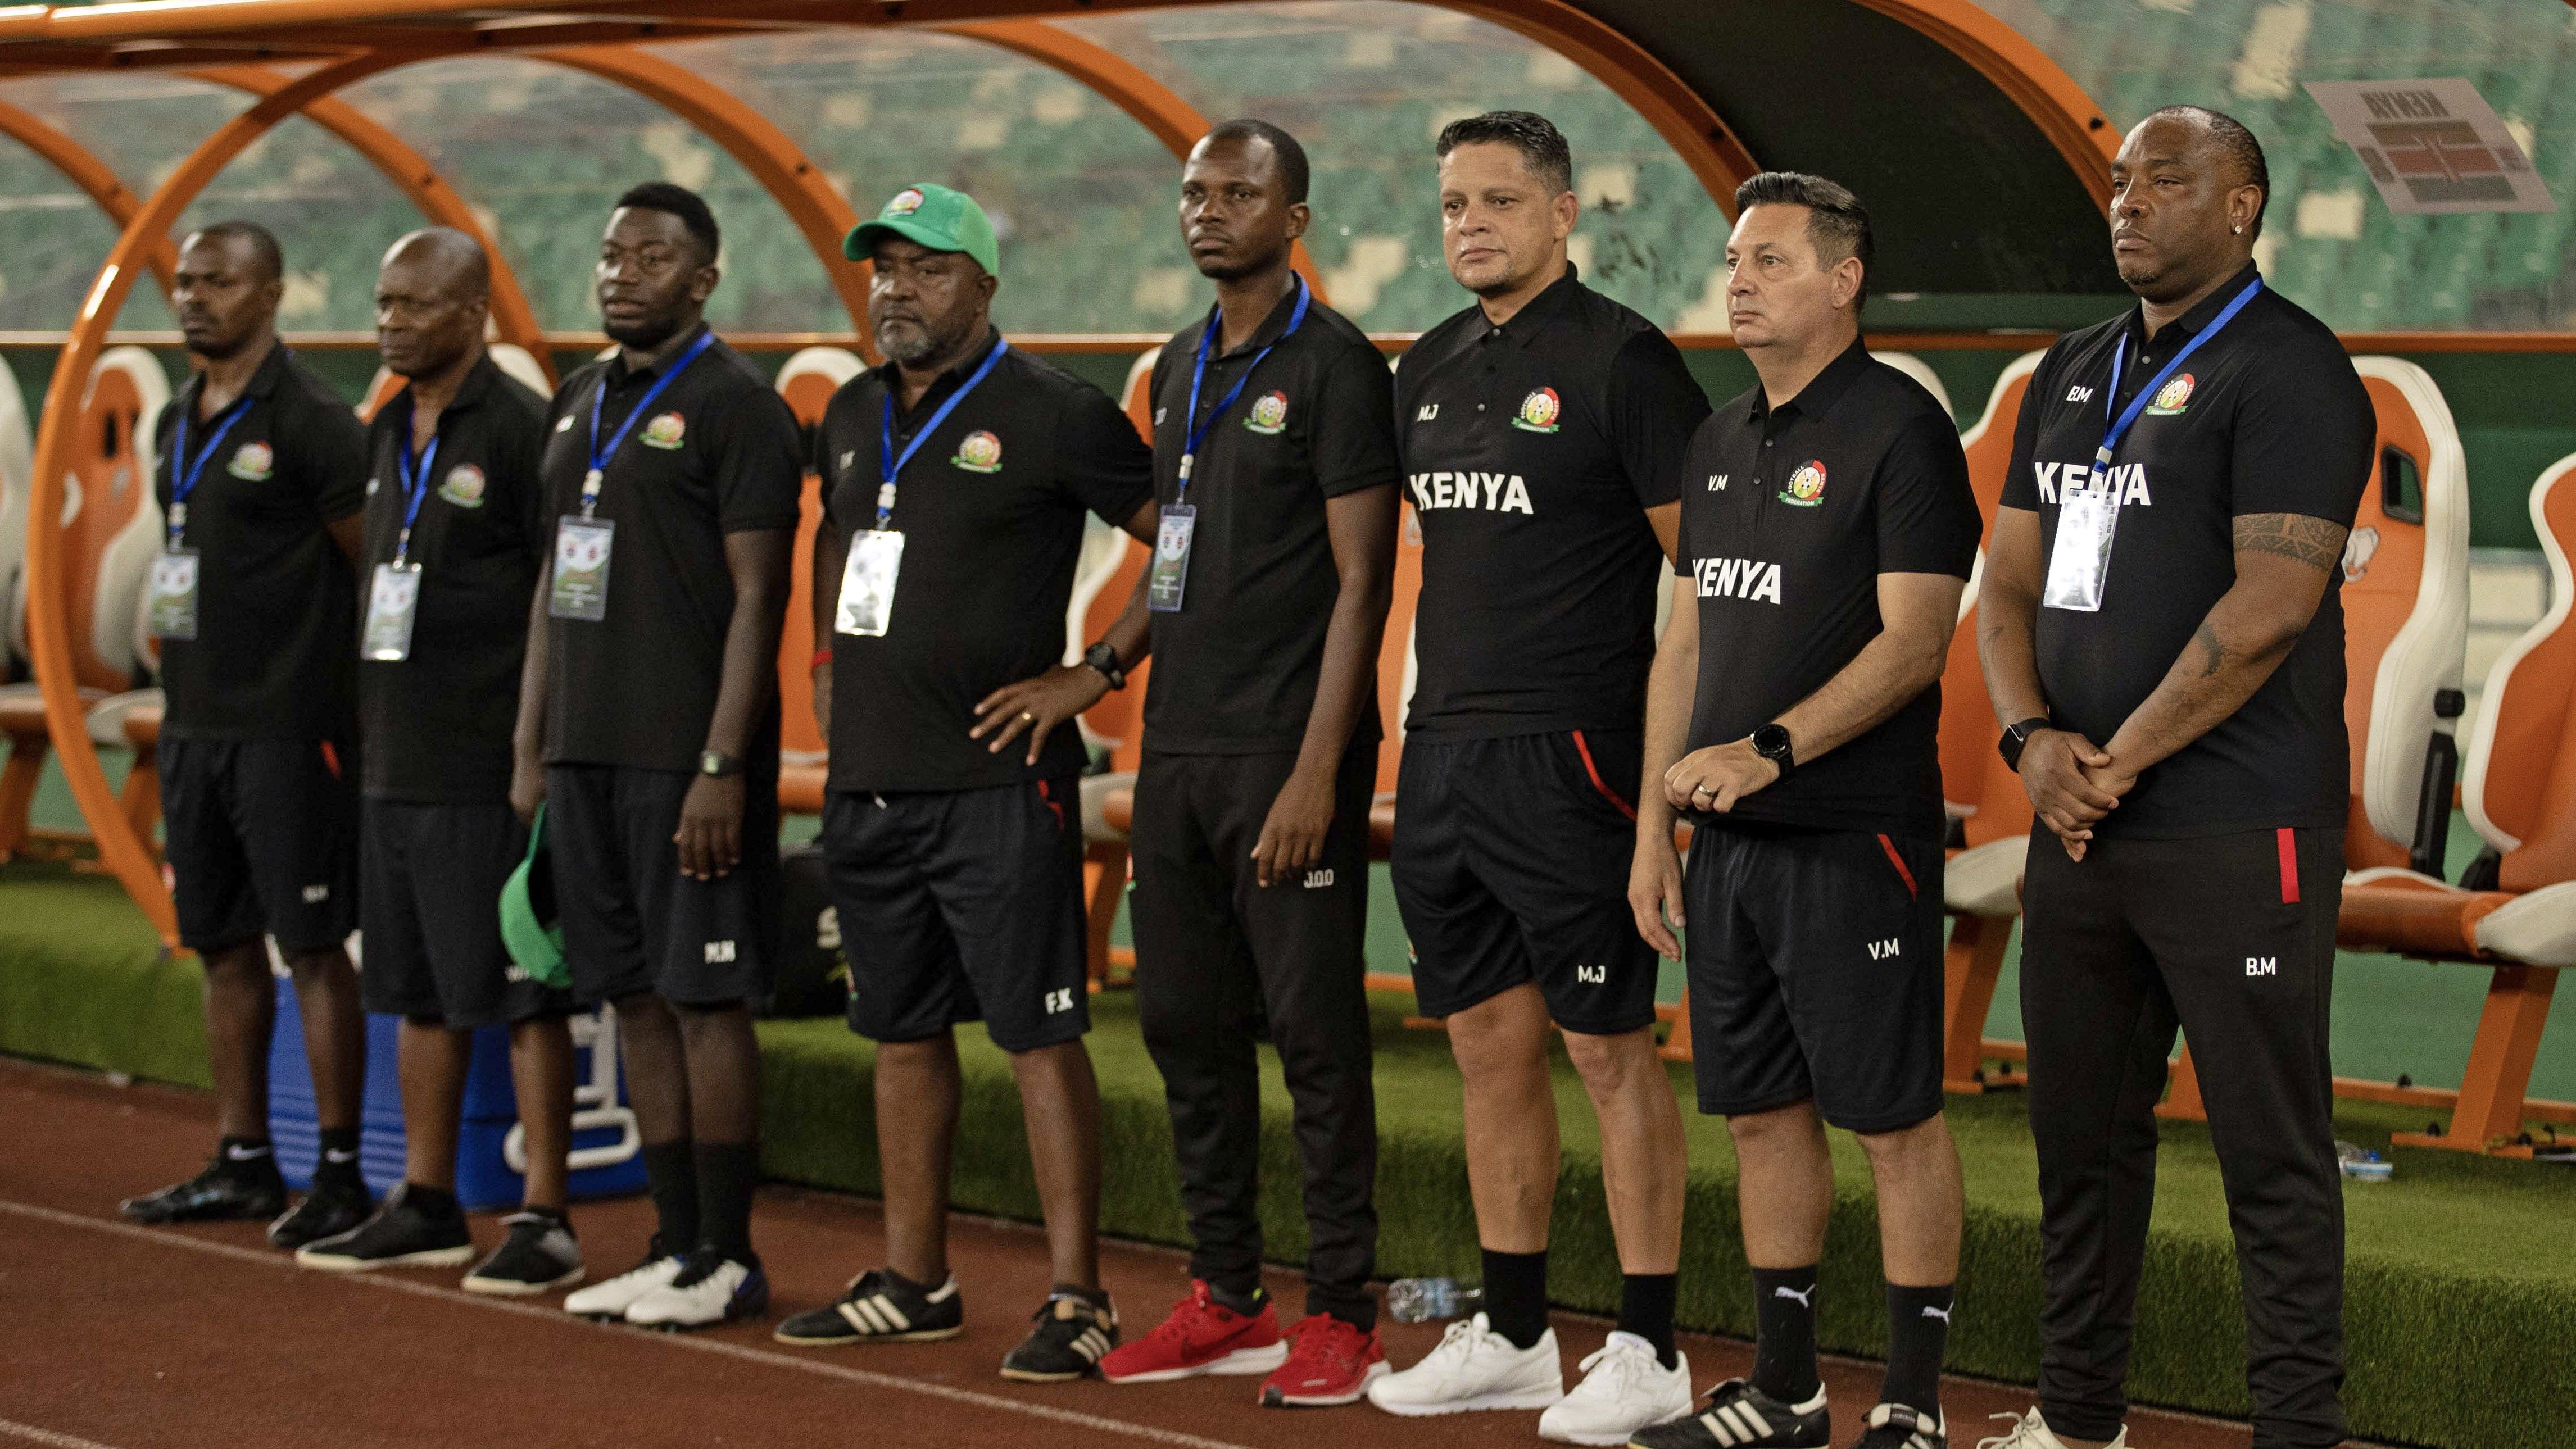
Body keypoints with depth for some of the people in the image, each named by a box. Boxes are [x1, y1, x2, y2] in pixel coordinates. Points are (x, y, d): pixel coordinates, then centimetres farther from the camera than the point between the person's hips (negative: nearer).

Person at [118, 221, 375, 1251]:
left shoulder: (309, 420, -10)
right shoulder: (177, 424, 14)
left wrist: (355, 700, -7)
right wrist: (187, 694, 15)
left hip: (288, 730, -8)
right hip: (194, 726, 8)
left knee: (313, 946, -5)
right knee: (223, 944, 12)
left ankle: (339, 1173, 0)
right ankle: (242, 1162, 20)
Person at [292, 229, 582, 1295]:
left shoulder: (521, 428, -11)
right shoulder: (388, 431, 14)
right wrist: (367, 720, 16)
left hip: (491, 767, -8)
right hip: (398, 760, 8)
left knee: (520, 996, -3)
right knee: (420, 993, 14)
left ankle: (543, 1219, 1)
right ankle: (427, 1207, 22)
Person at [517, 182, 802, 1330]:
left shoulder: (735, 406, -7)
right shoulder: (577, 406, 17)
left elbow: (758, 596, -12)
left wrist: (722, 767, -18)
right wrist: (530, 746, 15)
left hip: (687, 760, -7)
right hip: (586, 757, 8)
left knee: (705, 998, -4)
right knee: (637, 1000, 10)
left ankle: (726, 1258, 2)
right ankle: (675, 1245, 16)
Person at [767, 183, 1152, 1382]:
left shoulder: (1053, 415, -8)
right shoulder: (853, 416, 13)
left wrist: (1092, 675, -10)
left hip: (996, 783, -7)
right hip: (866, 779, 7)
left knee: (1040, 1036, -6)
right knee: (902, 1031, 14)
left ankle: (1076, 1297, -3)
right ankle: (913, 1282, 23)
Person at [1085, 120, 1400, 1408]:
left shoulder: (1334, 366, -7)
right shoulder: (1180, 369, 16)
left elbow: (1362, 579, -12)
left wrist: (1316, 770, -17)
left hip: (1285, 755, -8)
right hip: (1176, 752, 8)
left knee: (1314, 1032, -4)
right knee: (1186, 1025, 10)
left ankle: (1342, 1315, 3)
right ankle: (1225, 1301, 19)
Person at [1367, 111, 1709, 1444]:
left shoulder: (1620, 359, -8)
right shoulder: (1431, 370, 14)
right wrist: (1435, 726, 17)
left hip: (1570, 758, -7)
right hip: (1440, 756, 8)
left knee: (1608, 1047, -3)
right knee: (1490, 1047, 12)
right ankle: (1511, 1336, 21)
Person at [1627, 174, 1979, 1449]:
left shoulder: (1899, 428, -8)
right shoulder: (1721, 443, 15)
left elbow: (1913, 639, -15)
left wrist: (1770, 749, -23)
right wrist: (1654, 824, 13)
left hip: (1855, 834, -8)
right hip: (1730, 842, 8)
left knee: (1892, 1118, -1)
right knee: (1761, 1113, 12)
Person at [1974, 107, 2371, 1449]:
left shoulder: (2287, 370, -8)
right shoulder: (2071, 374, 16)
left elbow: (2271, 607, -17)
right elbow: (2009, 584, 15)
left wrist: (2121, 762, -13)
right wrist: (2033, 739, -3)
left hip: (2234, 835, -8)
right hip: (2078, 830, 8)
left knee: (2270, 1150, -3)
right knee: (2080, 1130, 14)